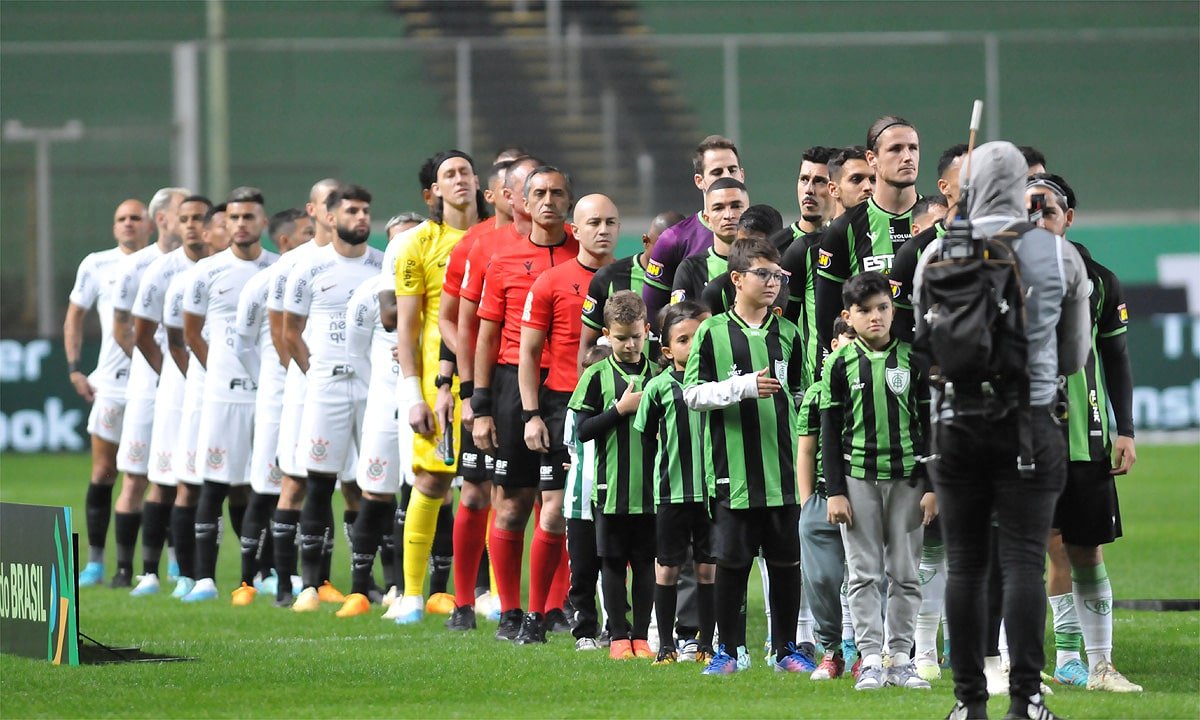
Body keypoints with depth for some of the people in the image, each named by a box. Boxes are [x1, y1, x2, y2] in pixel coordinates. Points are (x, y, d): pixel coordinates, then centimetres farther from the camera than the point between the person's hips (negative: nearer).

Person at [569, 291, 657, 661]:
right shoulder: (597, 376, 0)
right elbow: (583, 430, -5)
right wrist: (621, 409, -12)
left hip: (650, 487, 1)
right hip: (612, 487, -1)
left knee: (645, 561, 4)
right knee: (613, 562, 3)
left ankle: (641, 636, 11)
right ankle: (619, 636, 11)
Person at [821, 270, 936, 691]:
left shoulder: (912, 360, 3)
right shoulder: (841, 365, 1)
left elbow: (930, 426, 5)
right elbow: (830, 432, 3)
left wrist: (932, 486, 0)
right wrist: (835, 492, -3)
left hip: (907, 478, 1)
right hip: (858, 478, -1)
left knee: (904, 573, 2)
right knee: (864, 572, -1)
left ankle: (900, 656, 7)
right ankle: (870, 659, 1)